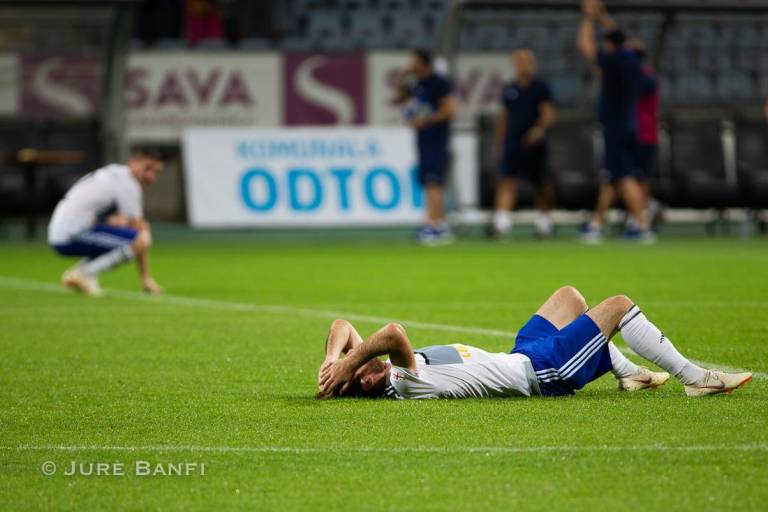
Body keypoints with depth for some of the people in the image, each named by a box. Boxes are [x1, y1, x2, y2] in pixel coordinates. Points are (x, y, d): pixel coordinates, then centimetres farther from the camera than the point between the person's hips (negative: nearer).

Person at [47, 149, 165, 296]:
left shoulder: (113, 174, 20)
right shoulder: (128, 183, -8)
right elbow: (138, 229, -10)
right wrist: (146, 278, -8)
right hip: (73, 236, -10)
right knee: (141, 240, -20)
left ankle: (76, 272, 11)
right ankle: (84, 274, -14)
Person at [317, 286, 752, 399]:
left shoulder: (388, 372, -9)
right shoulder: (406, 384, -35)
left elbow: (342, 325, -7)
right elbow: (394, 332, -53)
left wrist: (334, 358, -24)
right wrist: (344, 366, -47)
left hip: (522, 358, 10)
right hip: (542, 373, -10)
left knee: (570, 295, 26)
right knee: (619, 305, -2)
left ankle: (627, 372, 38)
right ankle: (695, 378, 12)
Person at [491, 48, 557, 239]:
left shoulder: (540, 87, -1)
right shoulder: (510, 89, 9)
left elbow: (548, 114, -7)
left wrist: (539, 129, -24)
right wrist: (499, 139, 17)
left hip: (534, 144, -2)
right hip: (512, 143, 2)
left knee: (541, 184, 9)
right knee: (507, 181, -12)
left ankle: (544, 219, 27)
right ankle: (501, 221, -21)